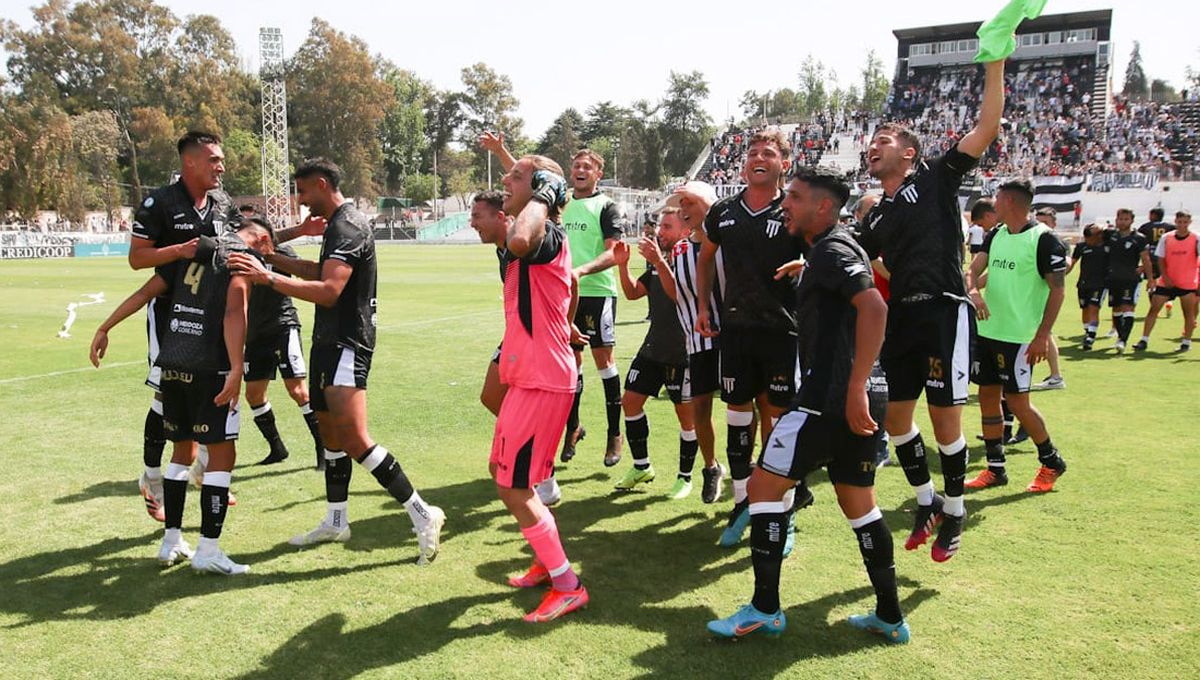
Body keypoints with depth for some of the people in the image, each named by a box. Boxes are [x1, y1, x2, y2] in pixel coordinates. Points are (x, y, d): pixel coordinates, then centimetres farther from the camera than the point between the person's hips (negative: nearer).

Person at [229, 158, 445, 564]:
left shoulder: (347, 227, -17)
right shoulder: (337, 225, 17)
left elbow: (328, 290, -27)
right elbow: (321, 272, 30)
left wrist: (268, 277, -27)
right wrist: (270, 259, 25)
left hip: (347, 344, -11)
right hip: (329, 341, 11)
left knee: (354, 439, -16)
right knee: (330, 430, 16)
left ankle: (422, 515, -11)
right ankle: (335, 522, 27)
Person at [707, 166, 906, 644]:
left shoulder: (830, 251, -10)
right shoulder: (829, 250, 19)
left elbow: (874, 307, -25)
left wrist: (855, 387, -28)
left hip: (831, 397, -10)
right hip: (858, 399, 10)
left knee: (763, 485, -1)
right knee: (858, 503, 17)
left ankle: (765, 610, 6)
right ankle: (890, 617, 24)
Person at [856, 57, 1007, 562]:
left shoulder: (934, 179, 3)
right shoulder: (875, 218, 19)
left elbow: (986, 128, -5)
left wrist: (995, 66, -10)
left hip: (943, 313, -6)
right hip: (900, 318, 6)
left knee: (945, 421, -1)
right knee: (896, 418, 9)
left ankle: (954, 512, 19)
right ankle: (927, 502, 29)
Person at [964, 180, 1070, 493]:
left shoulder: (1044, 239, -11)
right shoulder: (995, 235, 10)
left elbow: (1057, 290, -11)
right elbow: (973, 269, 3)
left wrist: (1043, 335, -16)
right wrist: (973, 291, -20)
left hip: (1019, 335, -7)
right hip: (987, 330, 7)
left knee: (1017, 400, -2)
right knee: (988, 396, 9)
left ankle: (1051, 462, 20)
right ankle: (995, 469, 20)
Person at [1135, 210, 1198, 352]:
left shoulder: (1196, 239, -5)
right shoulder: (1166, 238, 2)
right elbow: (1160, 259, 4)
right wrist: (1165, 277, -8)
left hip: (1188, 283, -2)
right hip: (1167, 282, 2)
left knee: (1189, 313, 5)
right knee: (1153, 309, -2)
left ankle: (1186, 342, 19)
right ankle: (1144, 340, 2)